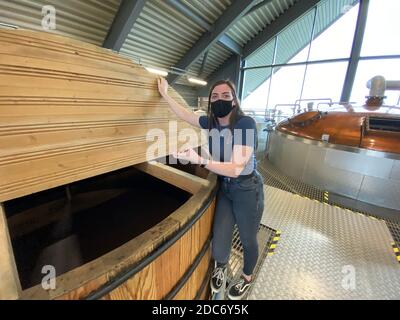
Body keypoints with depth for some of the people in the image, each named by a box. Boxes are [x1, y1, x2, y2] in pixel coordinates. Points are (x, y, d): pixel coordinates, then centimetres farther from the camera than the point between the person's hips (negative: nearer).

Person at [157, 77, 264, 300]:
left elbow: (236, 169, -30)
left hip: (247, 189, -4)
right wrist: (165, 94, 15)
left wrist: (200, 160, -40)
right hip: (224, 187, 4)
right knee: (219, 244, 4)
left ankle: (247, 277, 49)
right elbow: (185, 114, 12)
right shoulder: (211, 122, -5)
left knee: (248, 240, 16)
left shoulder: (246, 123, -23)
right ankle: (221, 266, 42)